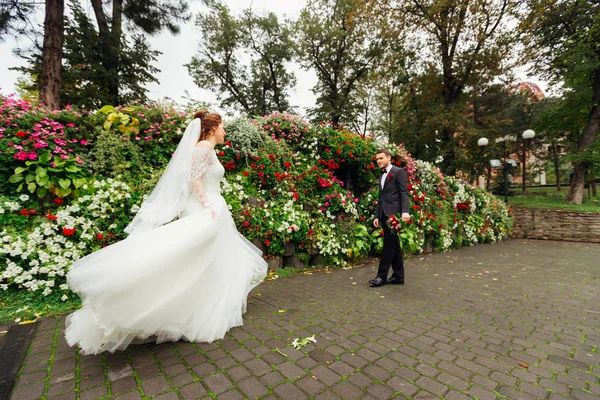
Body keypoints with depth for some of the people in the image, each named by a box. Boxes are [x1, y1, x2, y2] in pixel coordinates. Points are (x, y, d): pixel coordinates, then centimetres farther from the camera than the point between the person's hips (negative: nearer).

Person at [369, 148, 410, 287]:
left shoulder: (399, 171, -2)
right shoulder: (381, 176, 21)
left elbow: (404, 193, -11)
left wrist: (405, 211, -22)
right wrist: (377, 216, 15)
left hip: (393, 214, -8)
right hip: (384, 215, 8)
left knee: (388, 245, -7)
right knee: (394, 245, 10)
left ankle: (382, 276, -1)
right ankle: (398, 276, 17)